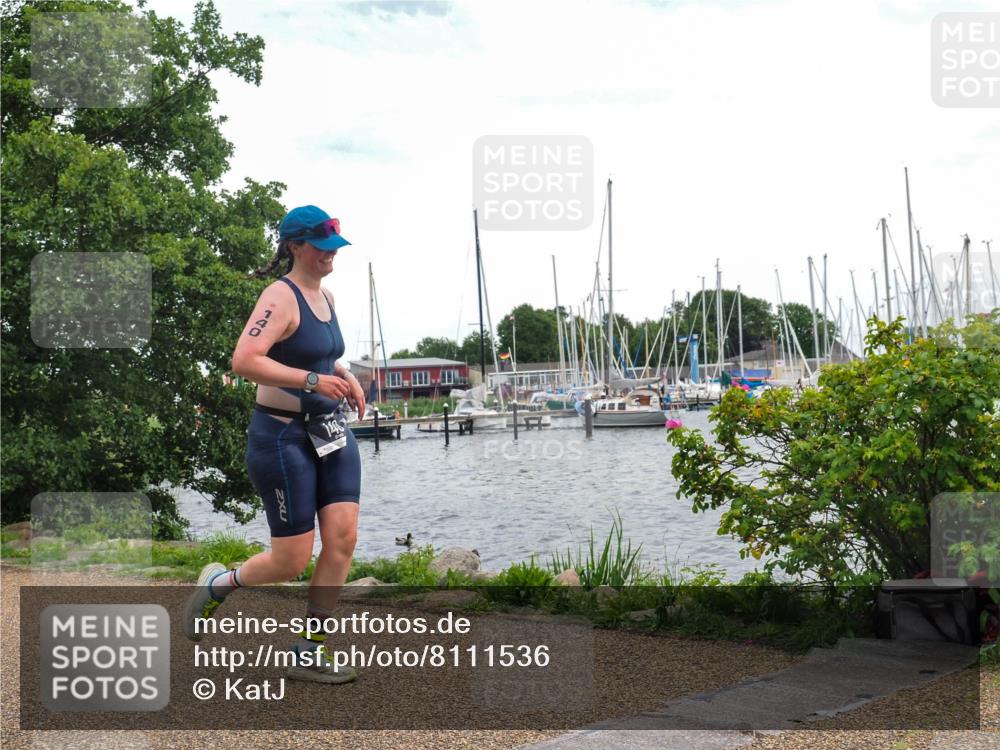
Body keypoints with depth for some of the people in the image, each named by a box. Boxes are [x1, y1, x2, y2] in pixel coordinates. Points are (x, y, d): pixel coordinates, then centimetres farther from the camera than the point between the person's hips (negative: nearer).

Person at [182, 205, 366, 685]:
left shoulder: (325, 296, 12)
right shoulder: (281, 298, -15)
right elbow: (244, 361, -28)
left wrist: (345, 375, 13)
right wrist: (312, 380, -30)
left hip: (330, 431, 8)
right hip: (283, 436, -8)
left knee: (343, 540, -3)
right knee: (292, 561, -3)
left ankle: (309, 655, 7)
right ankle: (218, 584, 27)